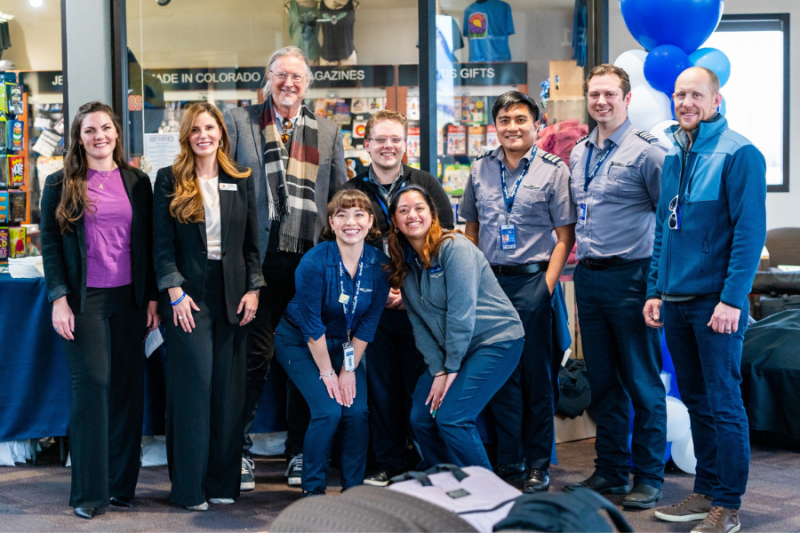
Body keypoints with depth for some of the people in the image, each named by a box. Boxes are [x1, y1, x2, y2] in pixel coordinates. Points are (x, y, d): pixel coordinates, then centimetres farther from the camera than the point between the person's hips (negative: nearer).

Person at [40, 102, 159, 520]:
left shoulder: (137, 183, 10)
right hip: (83, 300, -3)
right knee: (91, 385, -6)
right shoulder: (60, 185, 4)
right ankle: (89, 491, 2)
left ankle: (122, 484, 13)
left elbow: (148, 244, 12)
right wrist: (59, 299, -8)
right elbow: (50, 244, 2)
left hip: (129, 298, 3)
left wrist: (152, 297, 6)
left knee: (127, 387, 3)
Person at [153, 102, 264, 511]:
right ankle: (190, 487, 2)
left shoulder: (241, 182, 11)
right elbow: (162, 243, -2)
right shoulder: (170, 180, 2)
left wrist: (253, 289, 1)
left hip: (232, 294, 3)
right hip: (189, 293, -3)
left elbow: (252, 242, 11)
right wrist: (175, 293, -10)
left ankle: (223, 482, 13)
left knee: (229, 389, 4)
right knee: (194, 385, -5)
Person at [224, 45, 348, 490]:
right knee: (256, 354, -2)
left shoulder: (328, 132, 13)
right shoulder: (239, 121, 5)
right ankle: (240, 449, 12)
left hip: (311, 259, 3)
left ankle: (301, 452, 19)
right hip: (260, 257, -2)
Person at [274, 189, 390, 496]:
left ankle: (354, 490, 5)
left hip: (344, 344, 4)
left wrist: (349, 370, -7)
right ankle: (312, 490, -1)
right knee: (328, 410, -18)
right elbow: (312, 326, -19)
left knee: (357, 411, -12)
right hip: (299, 342, -4)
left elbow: (368, 323, -5)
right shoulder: (313, 263, -25)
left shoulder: (379, 264, -11)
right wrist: (327, 373, -15)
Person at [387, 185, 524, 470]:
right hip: (451, 351, 8)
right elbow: (419, 324, 4)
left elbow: (462, 311, -19)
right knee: (420, 418, -1)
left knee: (451, 418, -19)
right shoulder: (405, 264, 7)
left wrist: (452, 368, -16)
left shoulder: (454, 248, -15)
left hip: (496, 340, -8)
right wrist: (437, 370, -6)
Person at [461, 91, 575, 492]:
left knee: (538, 376, 2)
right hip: (490, 281, 4)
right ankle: (508, 462, 17)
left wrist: (547, 285, -11)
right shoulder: (480, 170, 9)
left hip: (534, 281, -3)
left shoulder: (553, 170, -2)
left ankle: (538, 464, 13)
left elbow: (565, 235, -3)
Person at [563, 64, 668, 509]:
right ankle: (611, 471, 23)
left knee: (643, 383, 0)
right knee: (603, 382, 13)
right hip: (589, 277, 7)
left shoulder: (647, 150, -8)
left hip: (630, 277, -7)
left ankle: (649, 479, 9)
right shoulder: (579, 154, 13)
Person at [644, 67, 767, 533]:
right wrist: (656, 290, 14)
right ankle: (707, 491, 24)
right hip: (677, 301, 7)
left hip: (717, 303, -7)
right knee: (697, 401, 14)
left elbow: (750, 230, -14)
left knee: (723, 404, -2)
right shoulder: (674, 157, 14)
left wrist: (732, 299, -19)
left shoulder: (738, 154, -9)